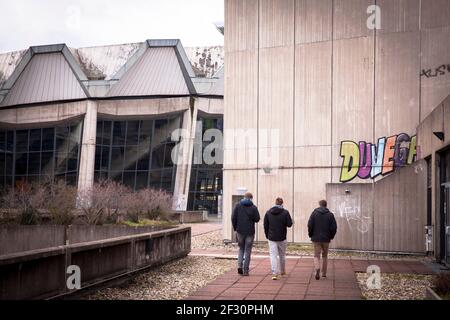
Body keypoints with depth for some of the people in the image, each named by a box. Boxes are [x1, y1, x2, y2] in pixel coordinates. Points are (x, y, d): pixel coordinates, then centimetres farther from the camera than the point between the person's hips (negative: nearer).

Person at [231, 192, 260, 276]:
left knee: (241, 249, 17)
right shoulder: (253, 207, -5)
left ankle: (239, 265, -3)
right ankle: (245, 270, 6)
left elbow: (233, 218, -4)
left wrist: (235, 228, 7)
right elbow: (257, 219, -7)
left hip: (240, 231, 2)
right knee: (247, 251, 5)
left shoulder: (238, 206, 0)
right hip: (250, 232, -2)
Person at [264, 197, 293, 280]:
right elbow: (289, 224, -9)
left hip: (271, 238, 0)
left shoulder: (268, 212, 2)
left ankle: (274, 273, -14)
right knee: (282, 255, 17)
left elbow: (265, 226, 5)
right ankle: (282, 271, 31)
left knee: (273, 255, -2)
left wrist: (267, 235, 15)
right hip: (282, 238, 0)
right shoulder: (285, 212, -7)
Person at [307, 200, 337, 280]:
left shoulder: (314, 213, -2)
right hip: (326, 239, 1)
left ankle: (317, 269, -23)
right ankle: (324, 273, 20)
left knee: (316, 256, 2)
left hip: (316, 238, -1)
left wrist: (311, 235, 5)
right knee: (325, 256, 15)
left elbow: (310, 225, -7)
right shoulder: (330, 215, 0)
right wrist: (331, 236, 10)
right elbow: (334, 227, -4)